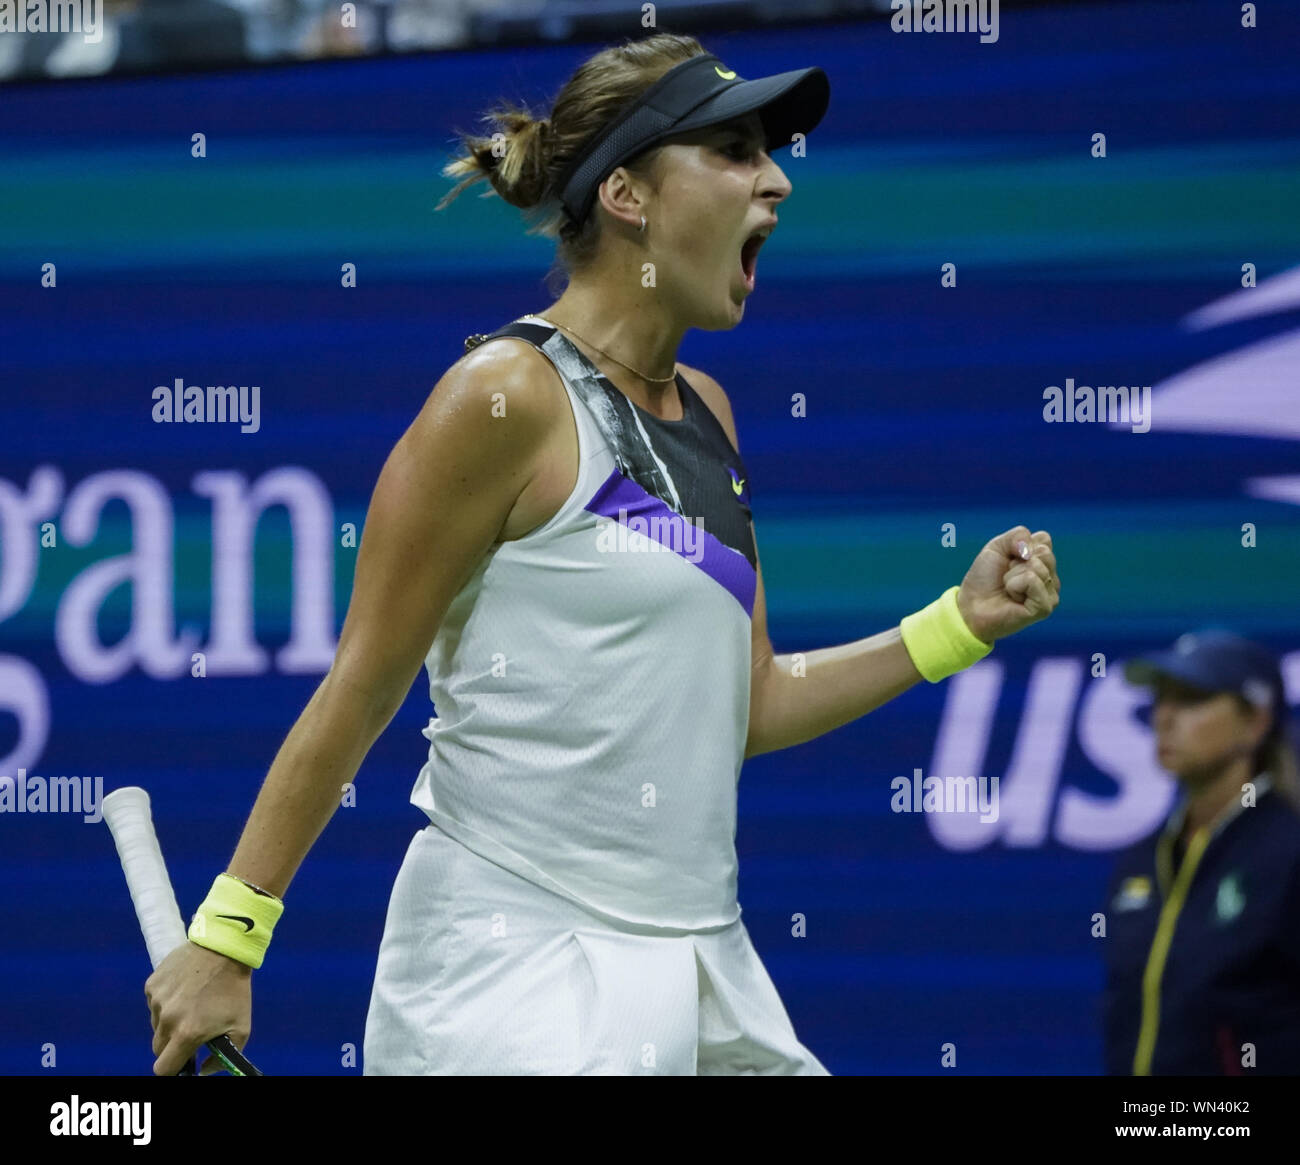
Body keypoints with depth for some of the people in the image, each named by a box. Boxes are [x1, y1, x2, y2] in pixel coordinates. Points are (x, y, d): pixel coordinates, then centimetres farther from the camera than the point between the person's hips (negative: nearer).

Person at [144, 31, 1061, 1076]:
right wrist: (226, 939, -10)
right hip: (512, 970, -8)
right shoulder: (509, 396, -10)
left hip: (703, 971, 8)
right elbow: (359, 688, -9)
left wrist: (960, 626, 8)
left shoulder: (704, 411, 14)